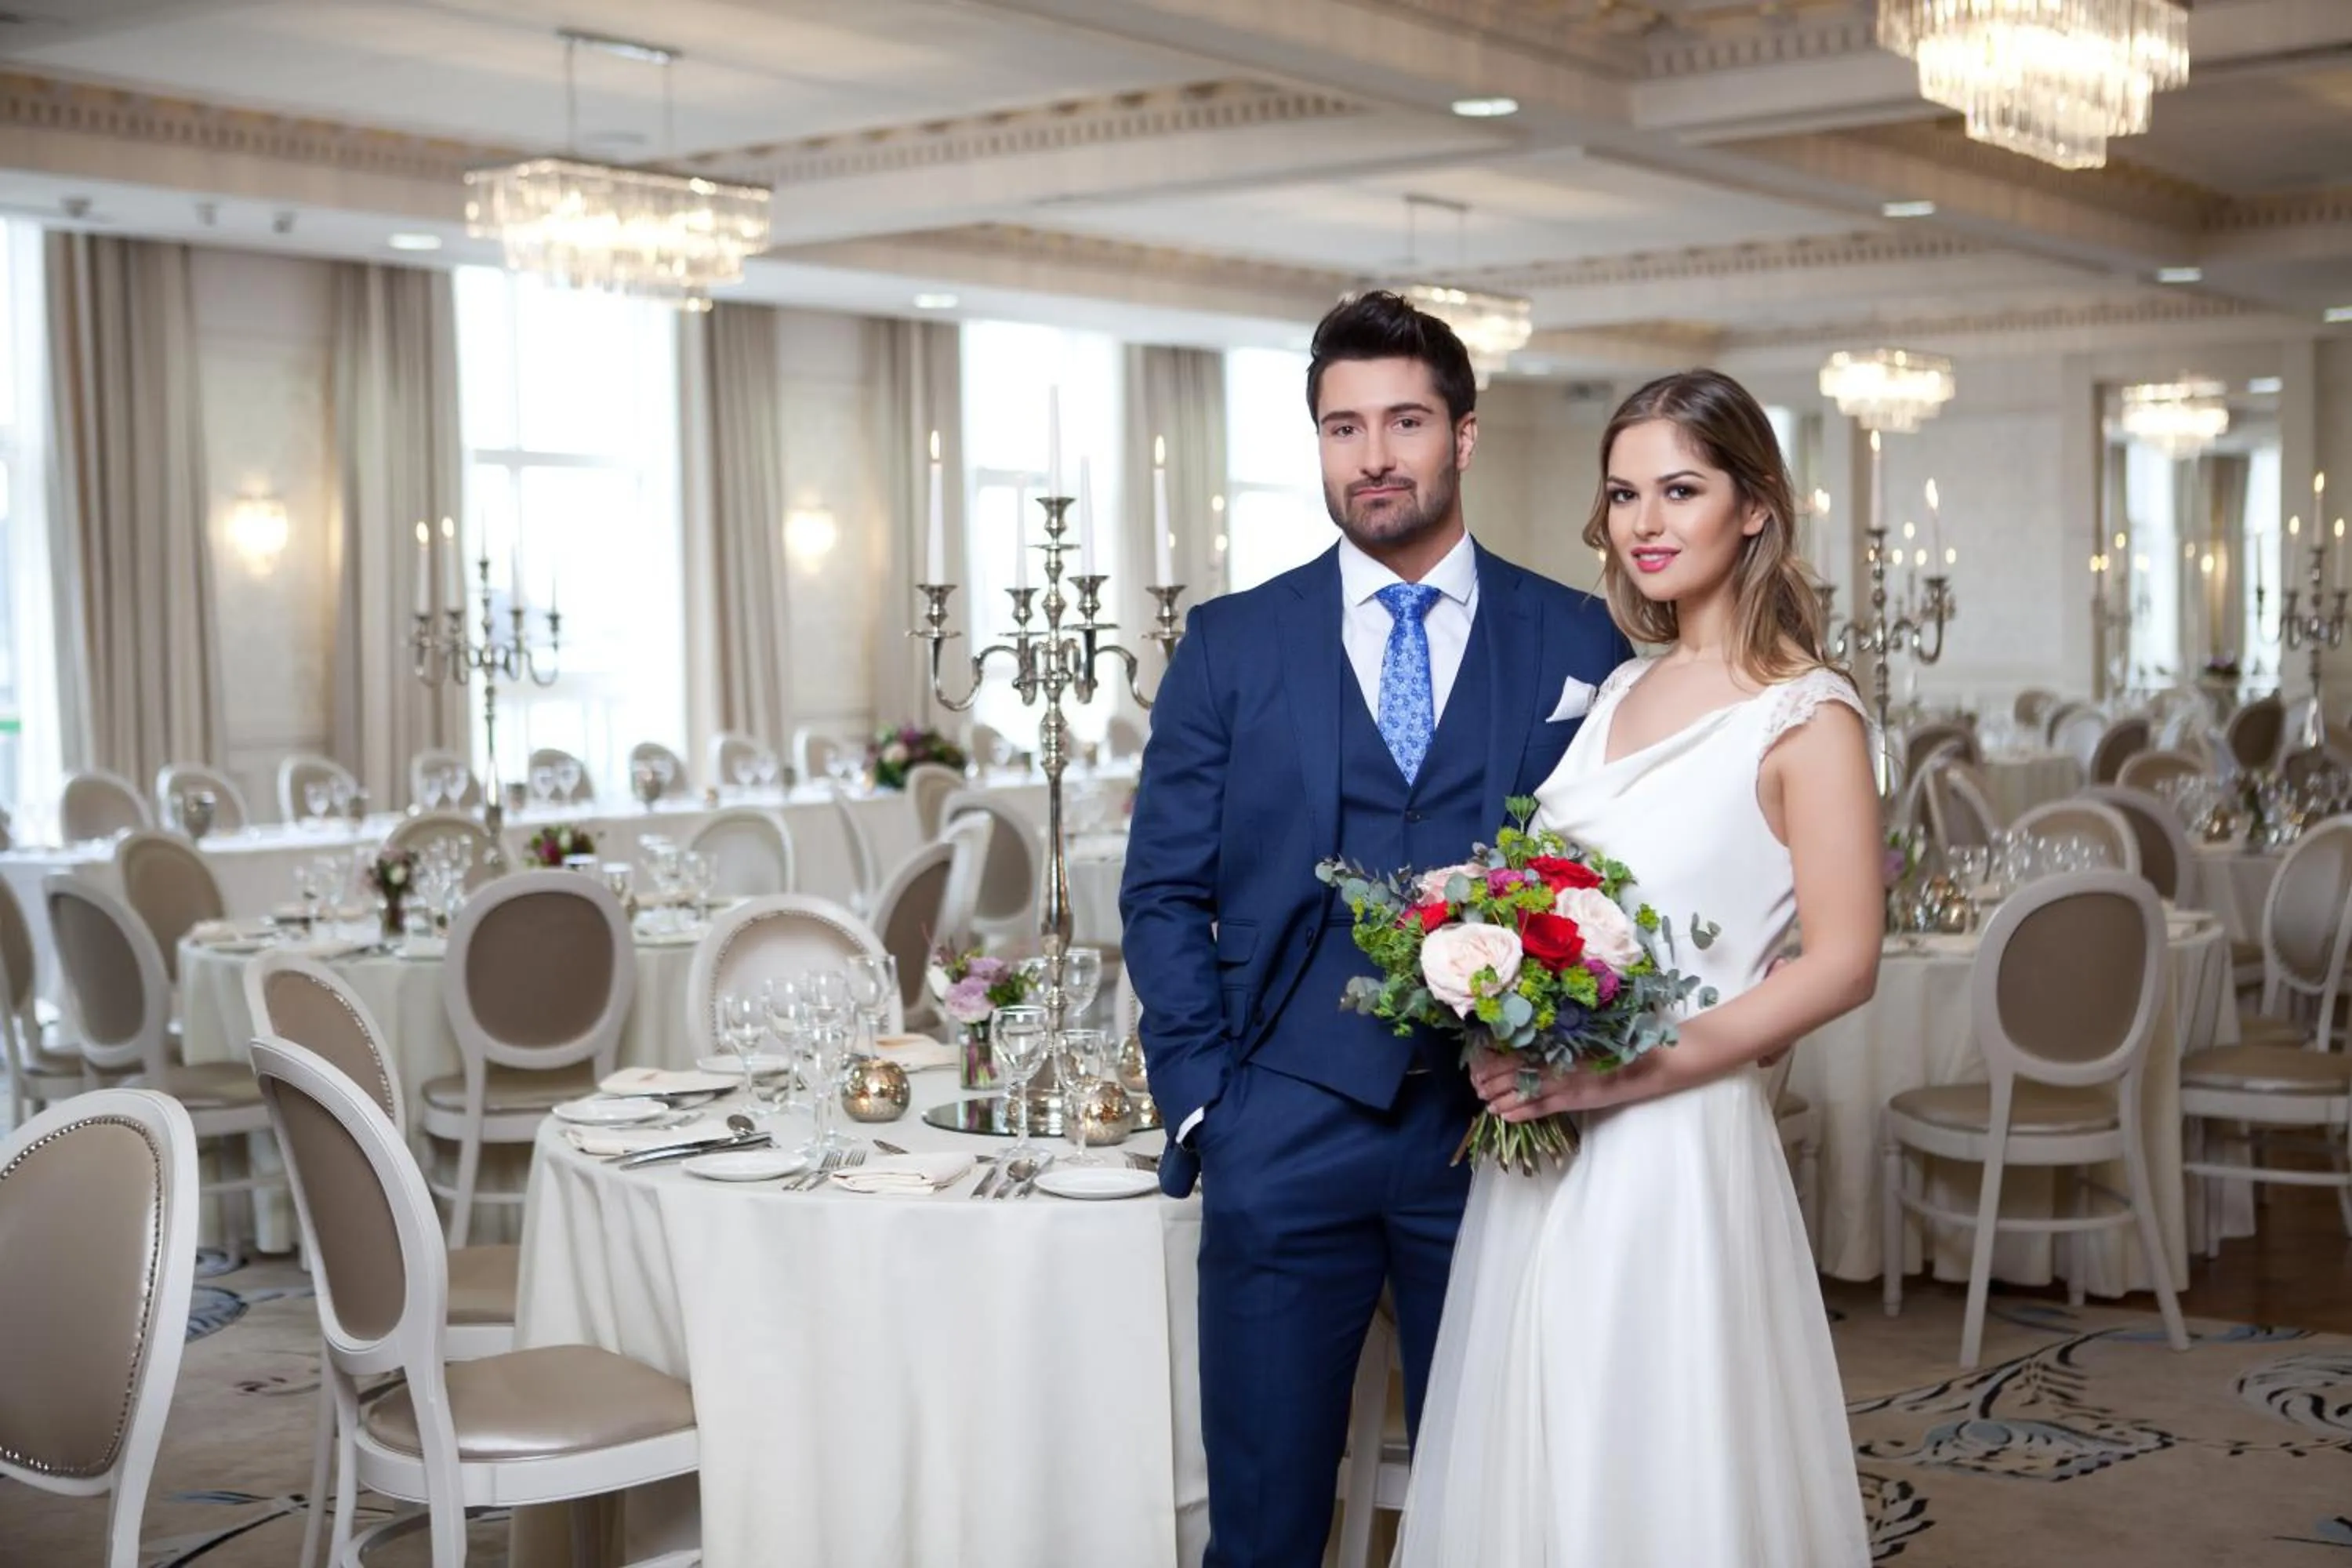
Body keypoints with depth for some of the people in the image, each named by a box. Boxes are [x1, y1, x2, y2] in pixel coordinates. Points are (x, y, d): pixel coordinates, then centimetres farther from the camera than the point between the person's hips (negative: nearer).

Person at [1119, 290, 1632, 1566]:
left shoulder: (1580, 641, 5)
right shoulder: (1229, 646, 5)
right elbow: (1163, 894, 5)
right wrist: (1201, 1104, -3)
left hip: (1503, 1131, 0)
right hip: (1285, 1139, 0)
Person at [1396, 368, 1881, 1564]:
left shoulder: (1805, 715, -8)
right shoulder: (1616, 689, 12)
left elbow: (1843, 963, -12)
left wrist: (1638, 1071, -18)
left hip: (1676, 1146, -6)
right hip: (1543, 1147, 7)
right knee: (1536, 1470, 13)